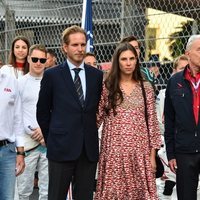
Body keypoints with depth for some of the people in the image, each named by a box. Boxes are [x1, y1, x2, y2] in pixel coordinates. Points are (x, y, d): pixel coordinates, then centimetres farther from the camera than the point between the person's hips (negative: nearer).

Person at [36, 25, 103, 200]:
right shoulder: (52, 75, 0)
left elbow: (100, 109, 13)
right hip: (61, 148, -2)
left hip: (89, 149, 3)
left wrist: (91, 137, 8)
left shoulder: (97, 75, 7)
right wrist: (51, 139, 6)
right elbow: (43, 112, 6)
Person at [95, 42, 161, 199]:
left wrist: (152, 154, 3)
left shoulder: (146, 87, 6)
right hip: (114, 150, -1)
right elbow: (97, 118, 6)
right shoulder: (107, 87, 3)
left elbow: (152, 122, 6)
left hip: (139, 151, 1)